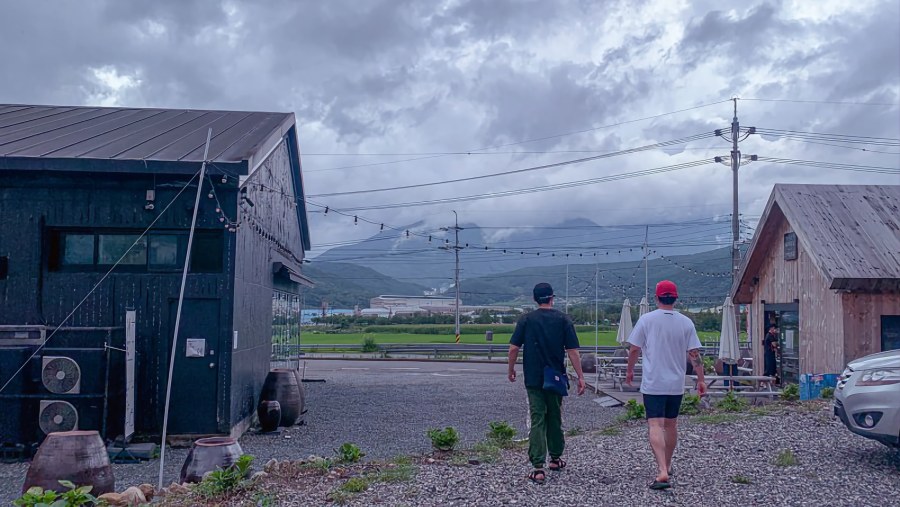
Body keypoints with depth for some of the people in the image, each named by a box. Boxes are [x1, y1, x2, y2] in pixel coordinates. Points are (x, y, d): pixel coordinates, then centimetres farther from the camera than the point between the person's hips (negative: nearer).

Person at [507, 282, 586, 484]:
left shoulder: (526, 320, -2)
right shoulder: (563, 319, -2)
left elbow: (513, 348, -4)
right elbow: (572, 351, -5)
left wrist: (511, 370, 10)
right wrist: (580, 376, -1)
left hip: (533, 379, -1)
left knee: (537, 420, -1)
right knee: (555, 418, 18)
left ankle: (538, 467, -9)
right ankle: (556, 458, 31)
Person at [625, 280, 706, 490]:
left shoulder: (647, 320, -6)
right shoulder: (686, 323, 0)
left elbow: (634, 349, -3)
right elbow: (694, 354, -1)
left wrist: (629, 371, 12)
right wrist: (701, 380, 6)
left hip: (653, 384, -4)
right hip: (677, 384, 4)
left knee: (656, 426, -9)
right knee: (671, 425, 18)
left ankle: (662, 472, -22)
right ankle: (667, 467, 32)